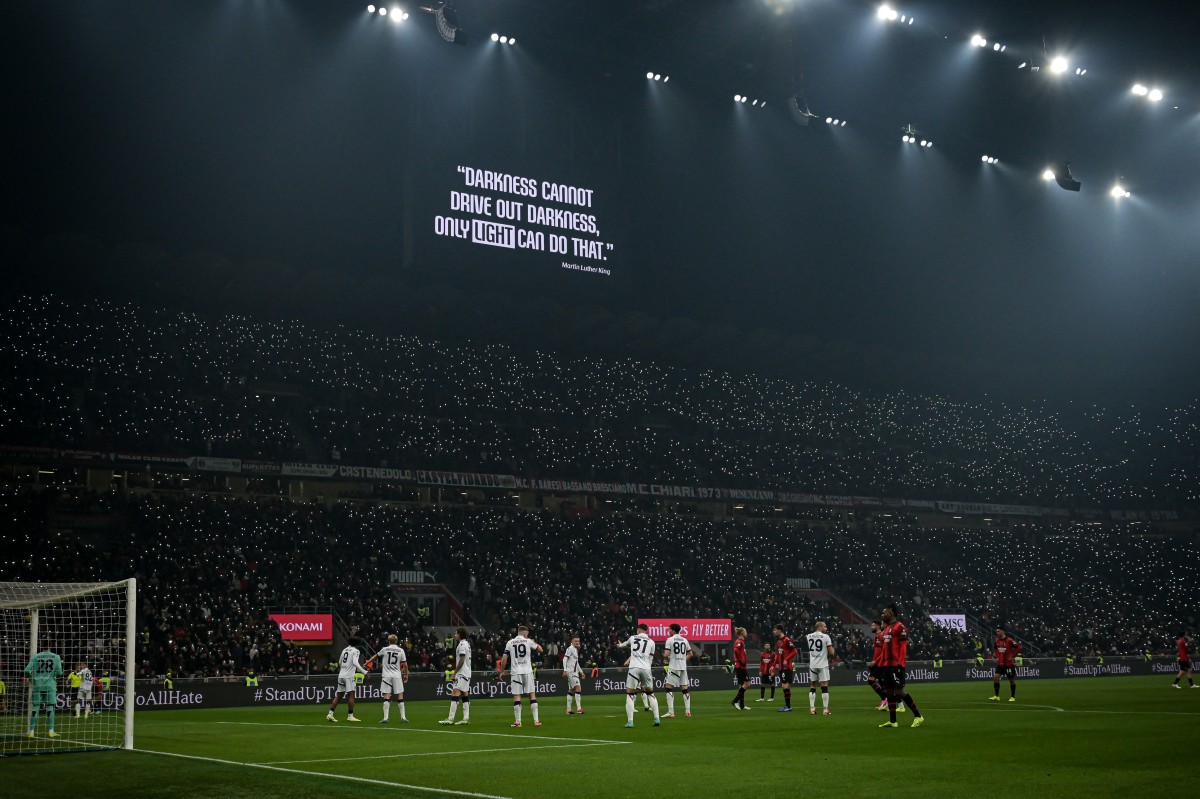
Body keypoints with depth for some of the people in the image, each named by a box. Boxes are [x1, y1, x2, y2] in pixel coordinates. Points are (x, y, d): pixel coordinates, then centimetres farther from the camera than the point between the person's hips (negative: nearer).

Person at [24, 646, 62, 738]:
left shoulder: (35, 657, 3)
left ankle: (31, 731, 4)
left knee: (35, 708, 5)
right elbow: (59, 673, 1)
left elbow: (27, 670, -3)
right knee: (50, 708, 4)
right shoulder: (56, 657, 3)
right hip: (50, 686, -1)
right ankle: (50, 731, 2)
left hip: (37, 686, 1)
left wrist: (27, 678, 18)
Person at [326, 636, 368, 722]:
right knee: (351, 695, -4)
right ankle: (350, 715, -6)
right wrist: (364, 672, -19)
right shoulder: (355, 651, -5)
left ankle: (330, 714, 8)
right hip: (349, 676, -7)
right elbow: (355, 663, -19)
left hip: (341, 675, 7)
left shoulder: (344, 650, 15)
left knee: (338, 696, 11)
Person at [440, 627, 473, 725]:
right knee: (465, 694, 10)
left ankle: (450, 718, -20)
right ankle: (466, 718, 9)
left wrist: (454, 673, -17)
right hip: (466, 673, 10)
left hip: (462, 673, -10)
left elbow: (461, 661, -19)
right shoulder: (467, 644, 17)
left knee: (455, 693, -14)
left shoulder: (462, 644, -13)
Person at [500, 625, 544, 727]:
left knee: (516, 696, 1)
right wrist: (536, 644, 25)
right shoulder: (528, 641, 1)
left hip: (516, 672, 1)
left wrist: (502, 671, 12)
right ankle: (536, 720, 2)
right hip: (527, 671, -1)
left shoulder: (510, 643, 4)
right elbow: (540, 650, 9)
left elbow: (504, 658, 2)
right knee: (532, 695, 5)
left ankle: (517, 721, -2)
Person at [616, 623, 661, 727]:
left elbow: (624, 644, 39)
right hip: (646, 668, 1)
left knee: (630, 695, 3)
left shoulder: (632, 638, 15)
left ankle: (630, 721, -8)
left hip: (634, 668, -1)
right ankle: (657, 718, 11)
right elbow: (650, 659, 16)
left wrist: (620, 645, 64)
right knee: (650, 693, 18)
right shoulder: (651, 642, 13)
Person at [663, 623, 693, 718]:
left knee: (669, 688, -1)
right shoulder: (684, 640, 11)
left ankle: (671, 712, -9)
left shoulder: (670, 640, -6)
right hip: (683, 667, 5)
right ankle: (688, 711, 9)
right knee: (685, 688, 9)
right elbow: (690, 654, 14)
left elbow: (666, 654, -14)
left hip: (673, 667, -5)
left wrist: (668, 658, 6)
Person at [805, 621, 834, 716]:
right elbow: (831, 652, -9)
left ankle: (812, 709, 6)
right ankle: (825, 710, -3)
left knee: (812, 687, 11)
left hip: (812, 665, 4)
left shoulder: (809, 636, 6)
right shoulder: (826, 637, -8)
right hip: (823, 665, -4)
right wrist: (832, 646, 11)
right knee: (824, 687, 0)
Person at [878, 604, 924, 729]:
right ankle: (892, 721, 9)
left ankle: (918, 716, 0)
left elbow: (903, 647, -15)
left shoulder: (900, 627, -9)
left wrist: (900, 664, -21)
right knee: (889, 690, 7)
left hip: (896, 665, -9)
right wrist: (880, 666, 19)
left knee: (899, 690, -9)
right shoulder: (886, 629, 19)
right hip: (887, 665, 9)